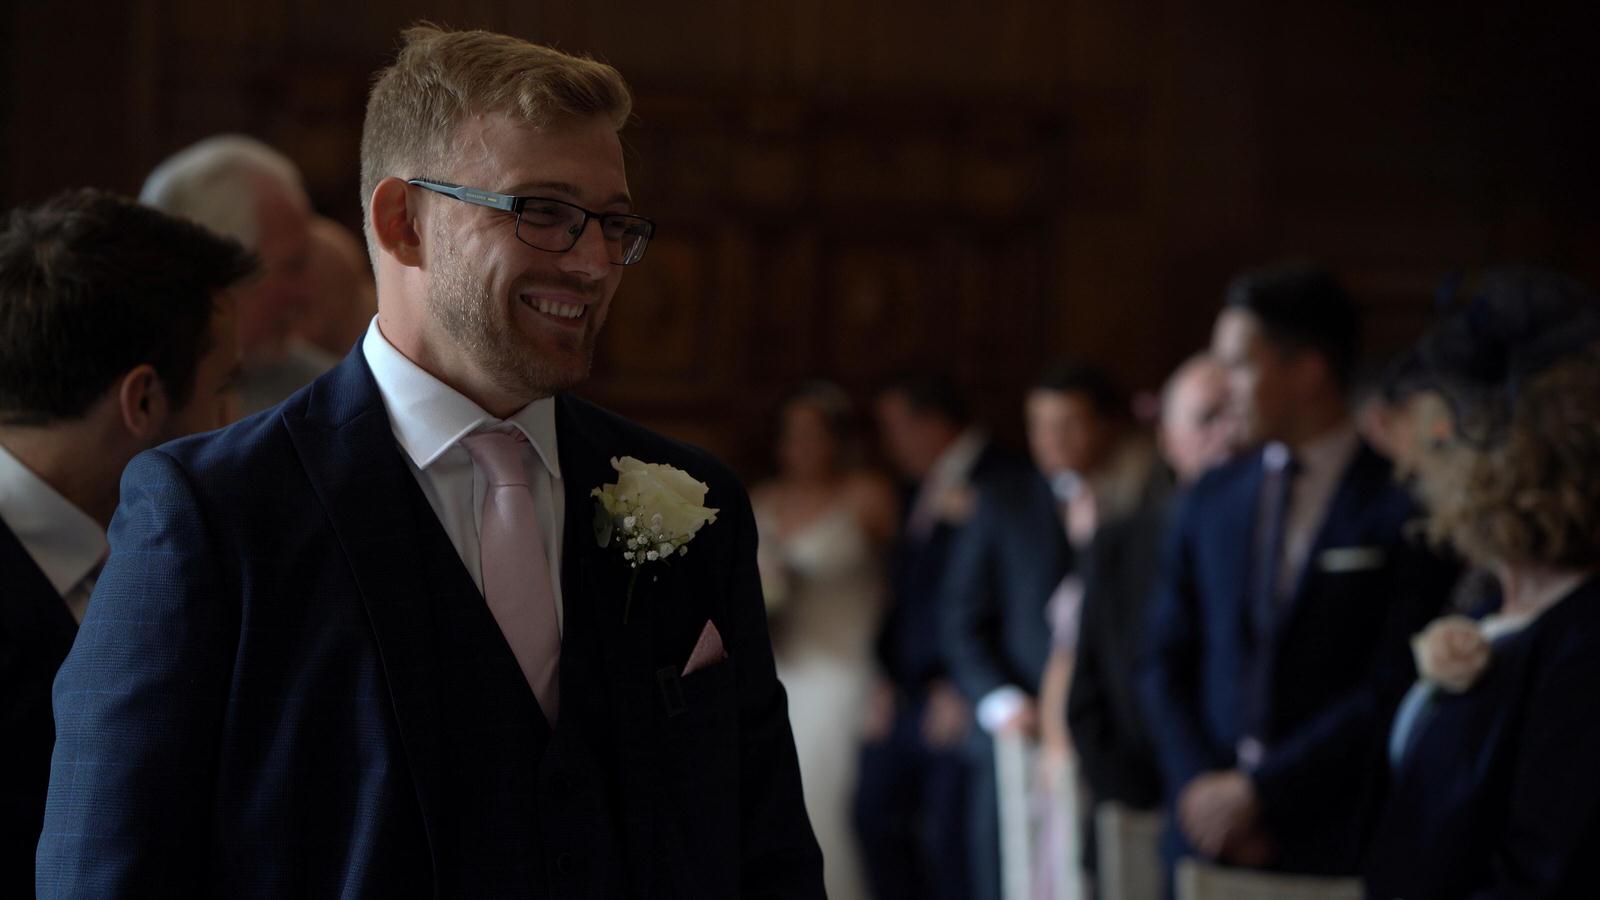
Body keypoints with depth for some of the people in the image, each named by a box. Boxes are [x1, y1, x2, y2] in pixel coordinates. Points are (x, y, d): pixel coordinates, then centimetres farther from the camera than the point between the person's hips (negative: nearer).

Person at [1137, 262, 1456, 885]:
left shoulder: (1405, 506, -5)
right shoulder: (1208, 503, 12)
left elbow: (1393, 685, -10)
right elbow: (1166, 665, 12)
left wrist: (1259, 790, -10)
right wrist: (1199, 784, -4)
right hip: (1209, 832, 4)